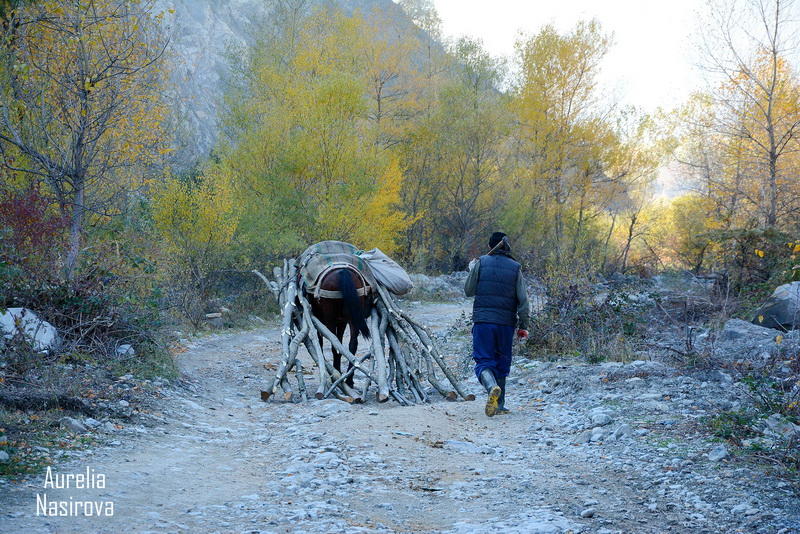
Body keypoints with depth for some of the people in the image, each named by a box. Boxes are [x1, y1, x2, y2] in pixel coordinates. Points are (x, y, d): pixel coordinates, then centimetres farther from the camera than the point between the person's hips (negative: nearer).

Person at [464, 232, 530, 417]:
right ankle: (499, 405, 16)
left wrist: (472, 269, 22)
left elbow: (469, 291, 6)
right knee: (502, 362, 13)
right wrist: (523, 326, 6)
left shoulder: (481, 263, 0)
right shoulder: (515, 268, 4)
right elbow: (523, 300, 1)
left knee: (484, 360, -1)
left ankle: (492, 387, -31)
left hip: (483, 320, -2)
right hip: (506, 323, 2)